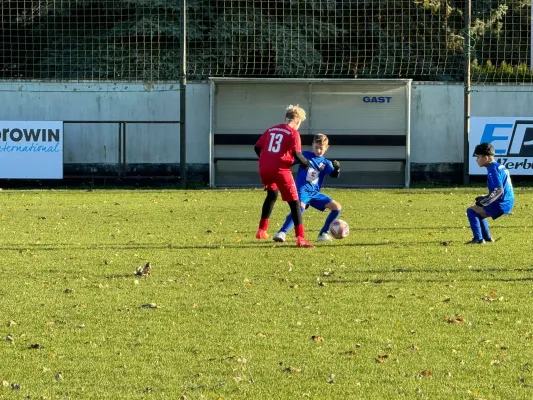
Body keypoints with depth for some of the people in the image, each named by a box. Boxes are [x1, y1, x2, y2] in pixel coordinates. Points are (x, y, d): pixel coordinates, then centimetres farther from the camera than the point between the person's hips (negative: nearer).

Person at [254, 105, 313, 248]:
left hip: (264, 169, 6)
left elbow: (257, 147, 15)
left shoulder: (271, 130, 15)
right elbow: (296, 153, -13)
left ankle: (262, 230, 33)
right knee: (294, 203, 1)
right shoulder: (293, 133, -2)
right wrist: (306, 163, 4)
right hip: (280, 170, -6)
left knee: (272, 194, 32)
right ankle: (300, 238, -8)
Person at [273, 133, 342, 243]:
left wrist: (336, 168, -29)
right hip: (302, 190, -5)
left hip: (315, 193, 5)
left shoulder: (326, 163, 8)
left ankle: (324, 233, 8)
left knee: (336, 207, -3)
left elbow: (334, 175, -8)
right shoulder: (305, 155, 3)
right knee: (300, 207, -34)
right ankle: (282, 233, -37)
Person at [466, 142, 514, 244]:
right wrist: (484, 198, 16)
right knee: (478, 211, 27)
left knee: (471, 211, -7)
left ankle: (478, 239, -11)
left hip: (500, 205, -10)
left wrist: (483, 202, -18)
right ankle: (487, 237, 28)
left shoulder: (493, 170, -16)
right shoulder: (500, 167, 15)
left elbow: (498, 191, -24)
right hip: (507, 203, 10)